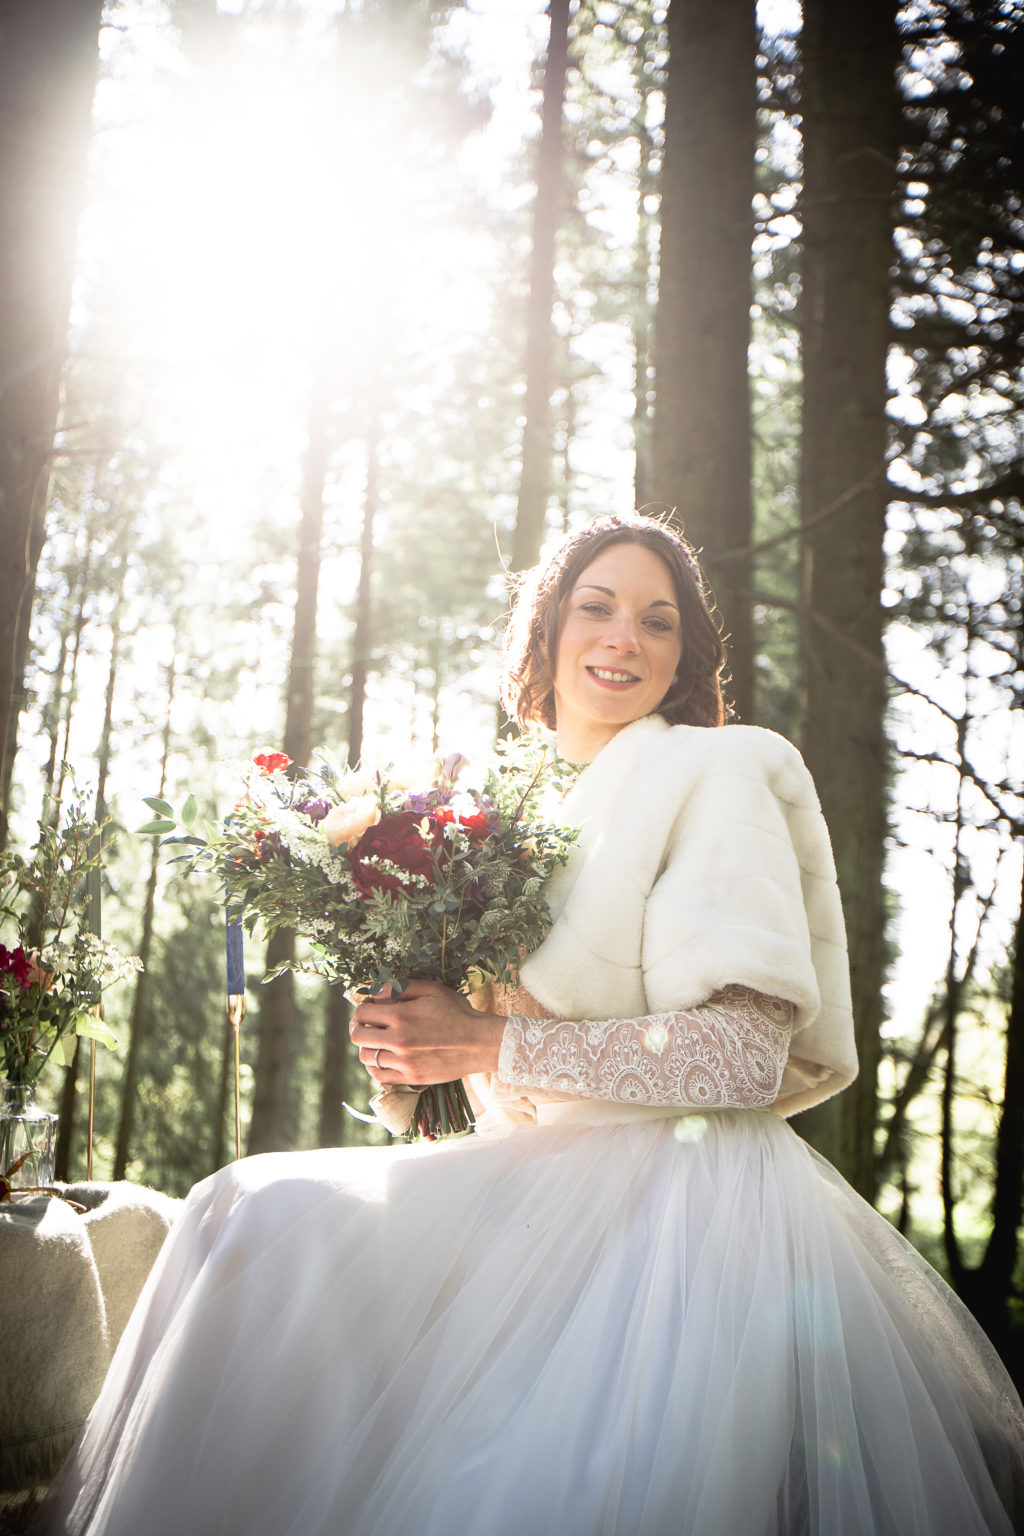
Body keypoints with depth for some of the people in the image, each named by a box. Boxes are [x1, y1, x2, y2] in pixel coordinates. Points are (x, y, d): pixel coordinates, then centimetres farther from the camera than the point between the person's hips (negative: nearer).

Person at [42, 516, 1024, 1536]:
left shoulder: (715, 772, -4)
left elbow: (747, 1051, -14)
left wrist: (489, 1045, -14)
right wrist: (421, 1050, 1)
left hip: (673, 1201, -7)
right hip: (548, 1184, 7)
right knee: (255, 1219, -13)